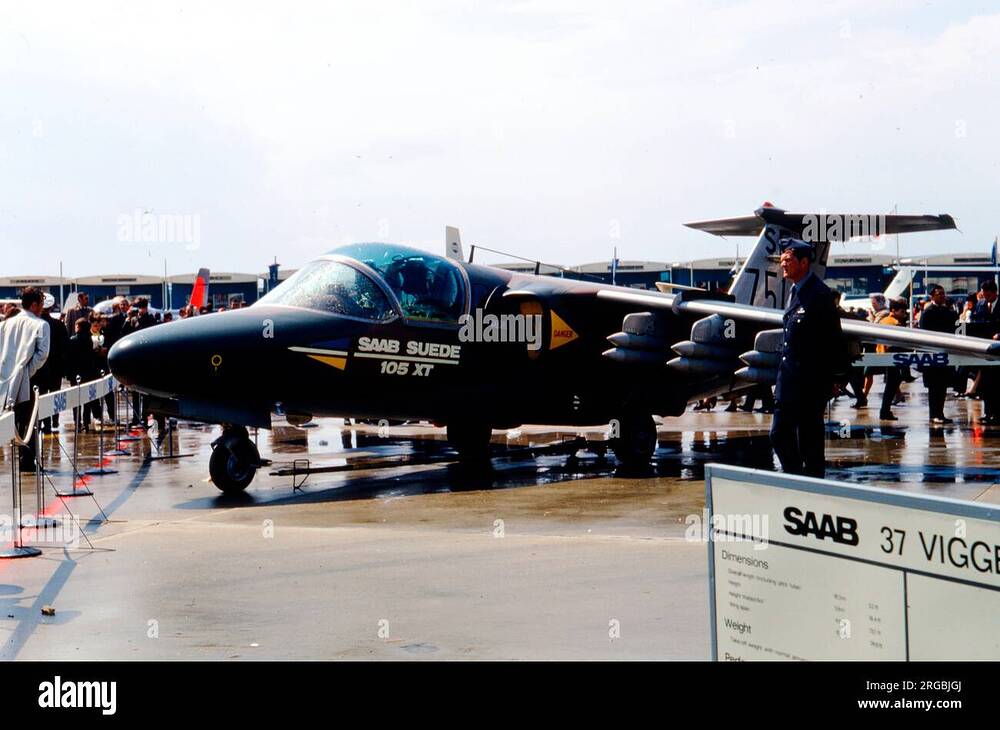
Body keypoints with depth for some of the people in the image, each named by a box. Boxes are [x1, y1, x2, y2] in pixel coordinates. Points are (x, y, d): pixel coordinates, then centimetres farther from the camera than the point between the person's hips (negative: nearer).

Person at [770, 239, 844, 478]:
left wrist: (825, 380, -13)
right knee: (779, 435, 9)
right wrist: (783, 375, 18)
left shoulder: (819, 294, -13)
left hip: (810, 384, -9)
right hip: (789, 382, 9)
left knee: (810, 441, -1)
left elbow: (834, 342, -14)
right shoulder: (795, 292, 13)